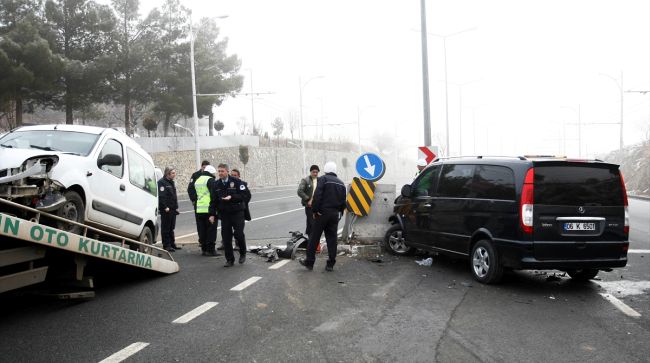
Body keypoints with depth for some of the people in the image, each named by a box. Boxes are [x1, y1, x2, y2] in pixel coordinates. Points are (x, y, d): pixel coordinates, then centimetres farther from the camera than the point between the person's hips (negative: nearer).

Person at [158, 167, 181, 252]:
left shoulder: (171, 182, 18)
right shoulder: (162, 182, -11)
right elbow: (161, 196, -18)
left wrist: (176, 207, 16)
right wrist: (165, 207, -22)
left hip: (173, 210, 9)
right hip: (166, 210, -9)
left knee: (171, 228, 15)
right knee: (165, 228, -2)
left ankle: (172, 244, 22)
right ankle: (166, 245, 1)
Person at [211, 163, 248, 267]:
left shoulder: (236, 182, -6)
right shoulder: (216, 185, 6)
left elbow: (244, 195, -10)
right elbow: (213, 200, 9)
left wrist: (231, 197, -21)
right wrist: (212, 214, 2)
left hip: (237, 213, -4)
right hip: (224, 214, 4)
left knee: (239, 234, -7)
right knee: (226, 237, 2)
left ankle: (243, 253, 20)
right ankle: (229, 259, 12)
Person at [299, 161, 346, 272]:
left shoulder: (323, 179, -7)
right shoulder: (341, 183, 13)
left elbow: (317, 196, -17)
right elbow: (343, 201, 13)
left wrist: (314, 210, -11)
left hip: (322, 213, -5)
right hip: (335, 215, 5)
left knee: (314, 238, 3)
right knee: (332, 238, 9)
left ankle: (309, 262, 9)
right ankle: (330, 264, 10)